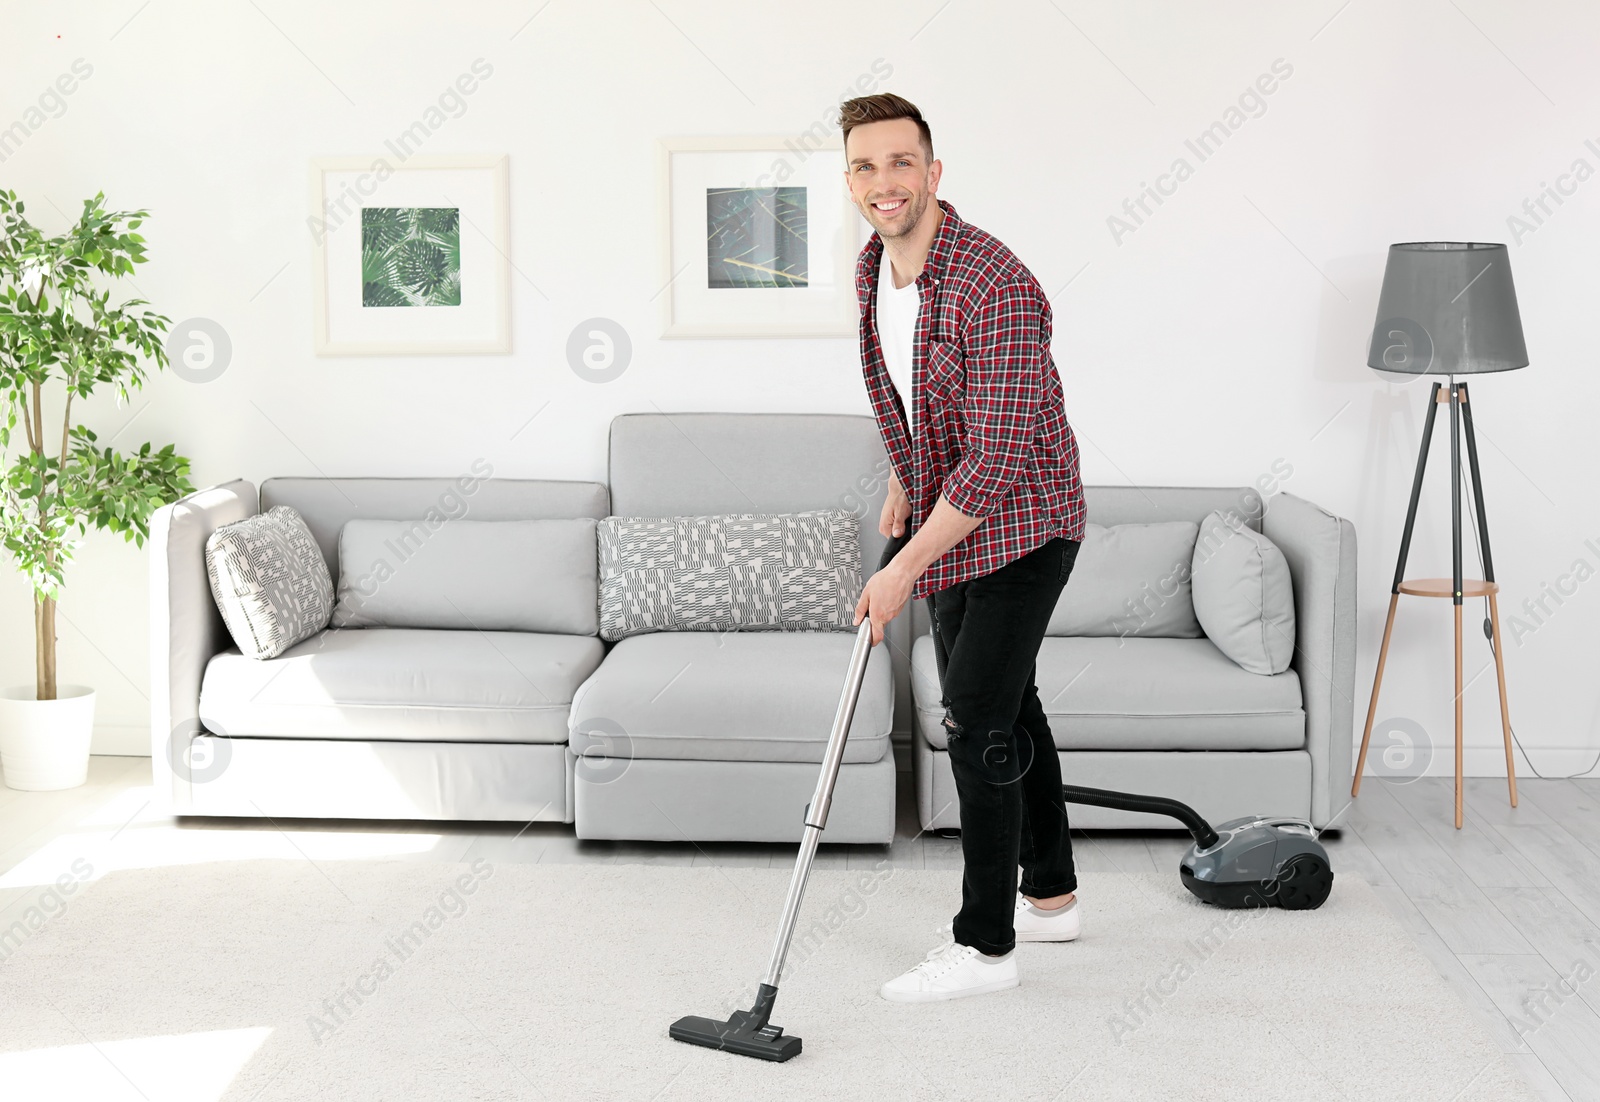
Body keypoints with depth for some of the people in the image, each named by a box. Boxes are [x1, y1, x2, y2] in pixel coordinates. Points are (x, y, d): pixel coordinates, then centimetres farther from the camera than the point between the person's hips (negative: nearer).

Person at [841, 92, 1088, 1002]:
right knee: (1006, 707, 17)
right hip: (951, 515, 9)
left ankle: (986, 944, 1)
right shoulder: (874, 270, 0)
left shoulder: (995, 286, -28)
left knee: (978, 721, -10)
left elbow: (999, 457, -30)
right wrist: (905, 481, 22)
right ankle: (1052, 894, 32)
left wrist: (905, 568, -28)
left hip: (1022, 526, -9)